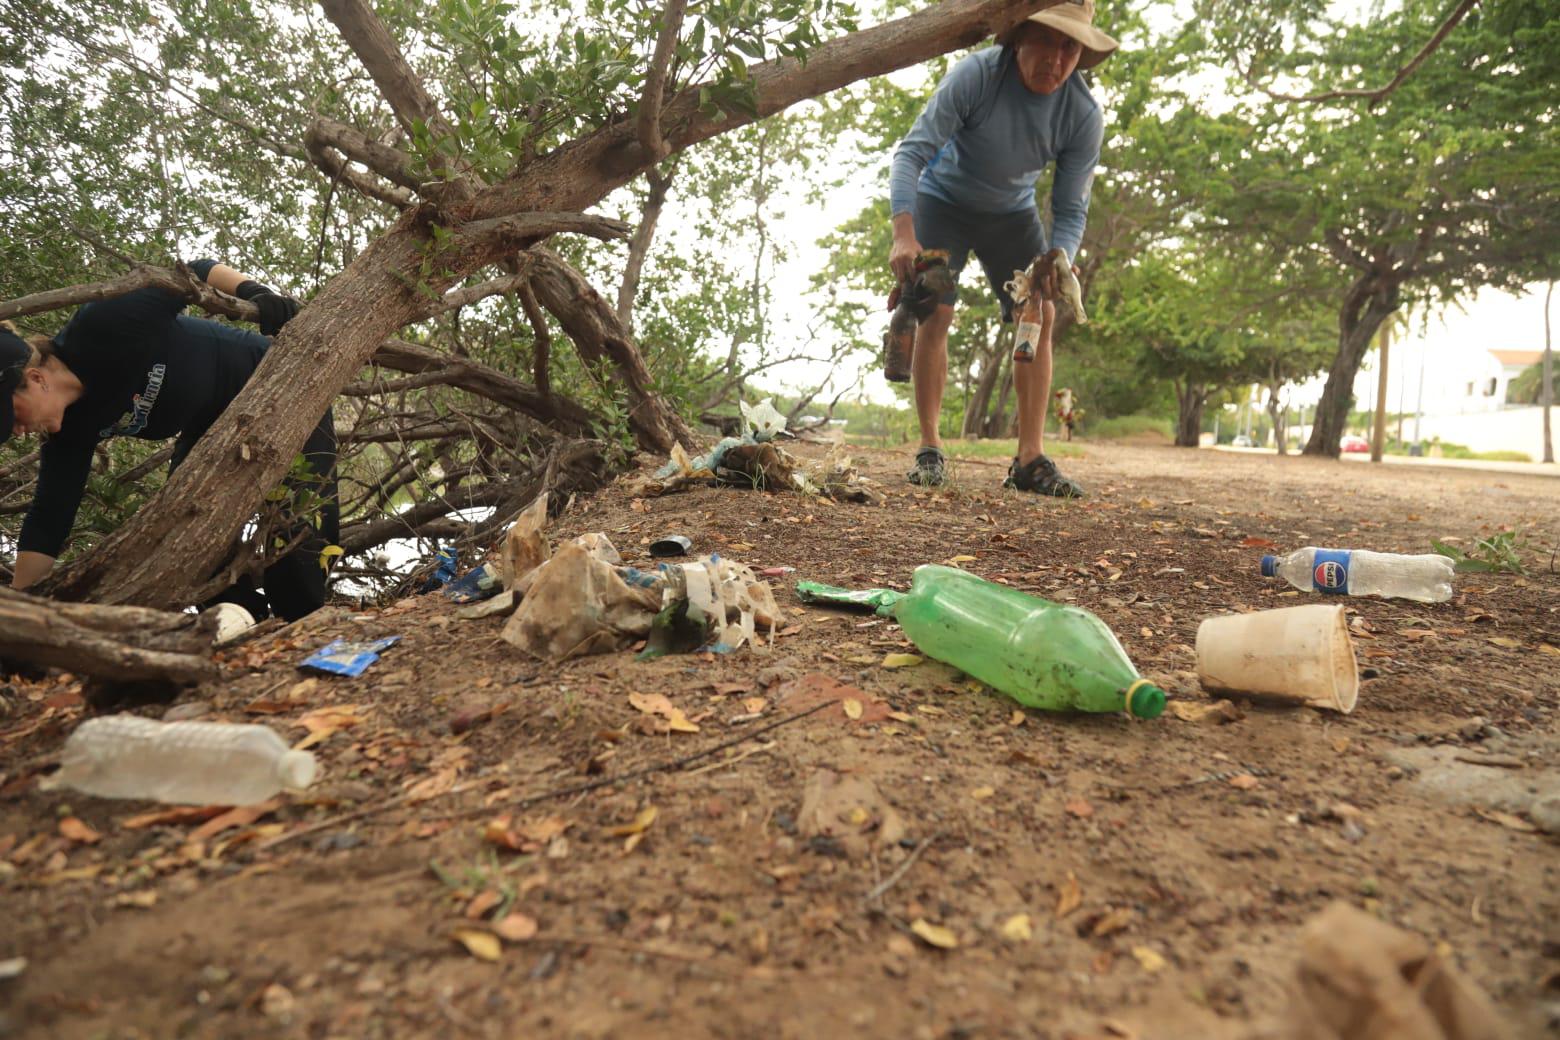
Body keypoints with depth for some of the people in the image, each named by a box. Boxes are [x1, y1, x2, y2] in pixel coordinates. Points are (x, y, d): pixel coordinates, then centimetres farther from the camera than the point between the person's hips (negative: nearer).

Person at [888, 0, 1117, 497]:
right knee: (934, 313, -17)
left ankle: (1030, 459, -9)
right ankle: (930, 449, -8)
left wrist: (1059, 258, -38)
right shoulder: (976, 75, -28)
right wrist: (904, 234, -47)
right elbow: (913, 151, -32)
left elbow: (1070, 210, -16)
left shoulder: (1084, 115, -20)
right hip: (943, 199, -2)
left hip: (1011, 212, 3)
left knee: (1040, 316, -10)